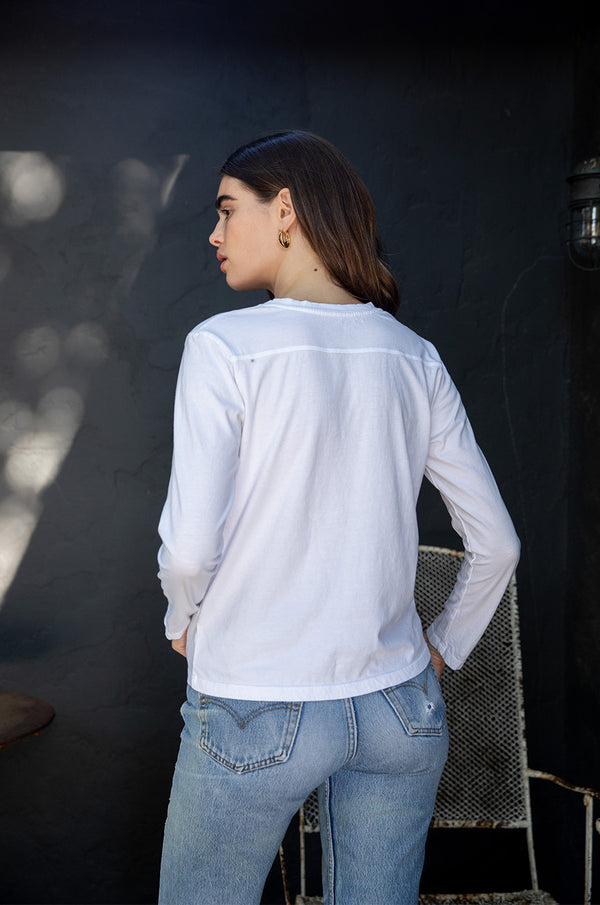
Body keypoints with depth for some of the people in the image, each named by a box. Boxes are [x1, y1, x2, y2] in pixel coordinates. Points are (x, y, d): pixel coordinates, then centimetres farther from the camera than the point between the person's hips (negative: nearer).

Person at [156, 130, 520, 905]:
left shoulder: (225, 347, -12)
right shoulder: (415, 359, 2)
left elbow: (190, 545, -15)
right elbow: (495, 543, 4)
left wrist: (184, 620, 6)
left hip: (259, 717, -4)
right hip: (399, 710, 5)